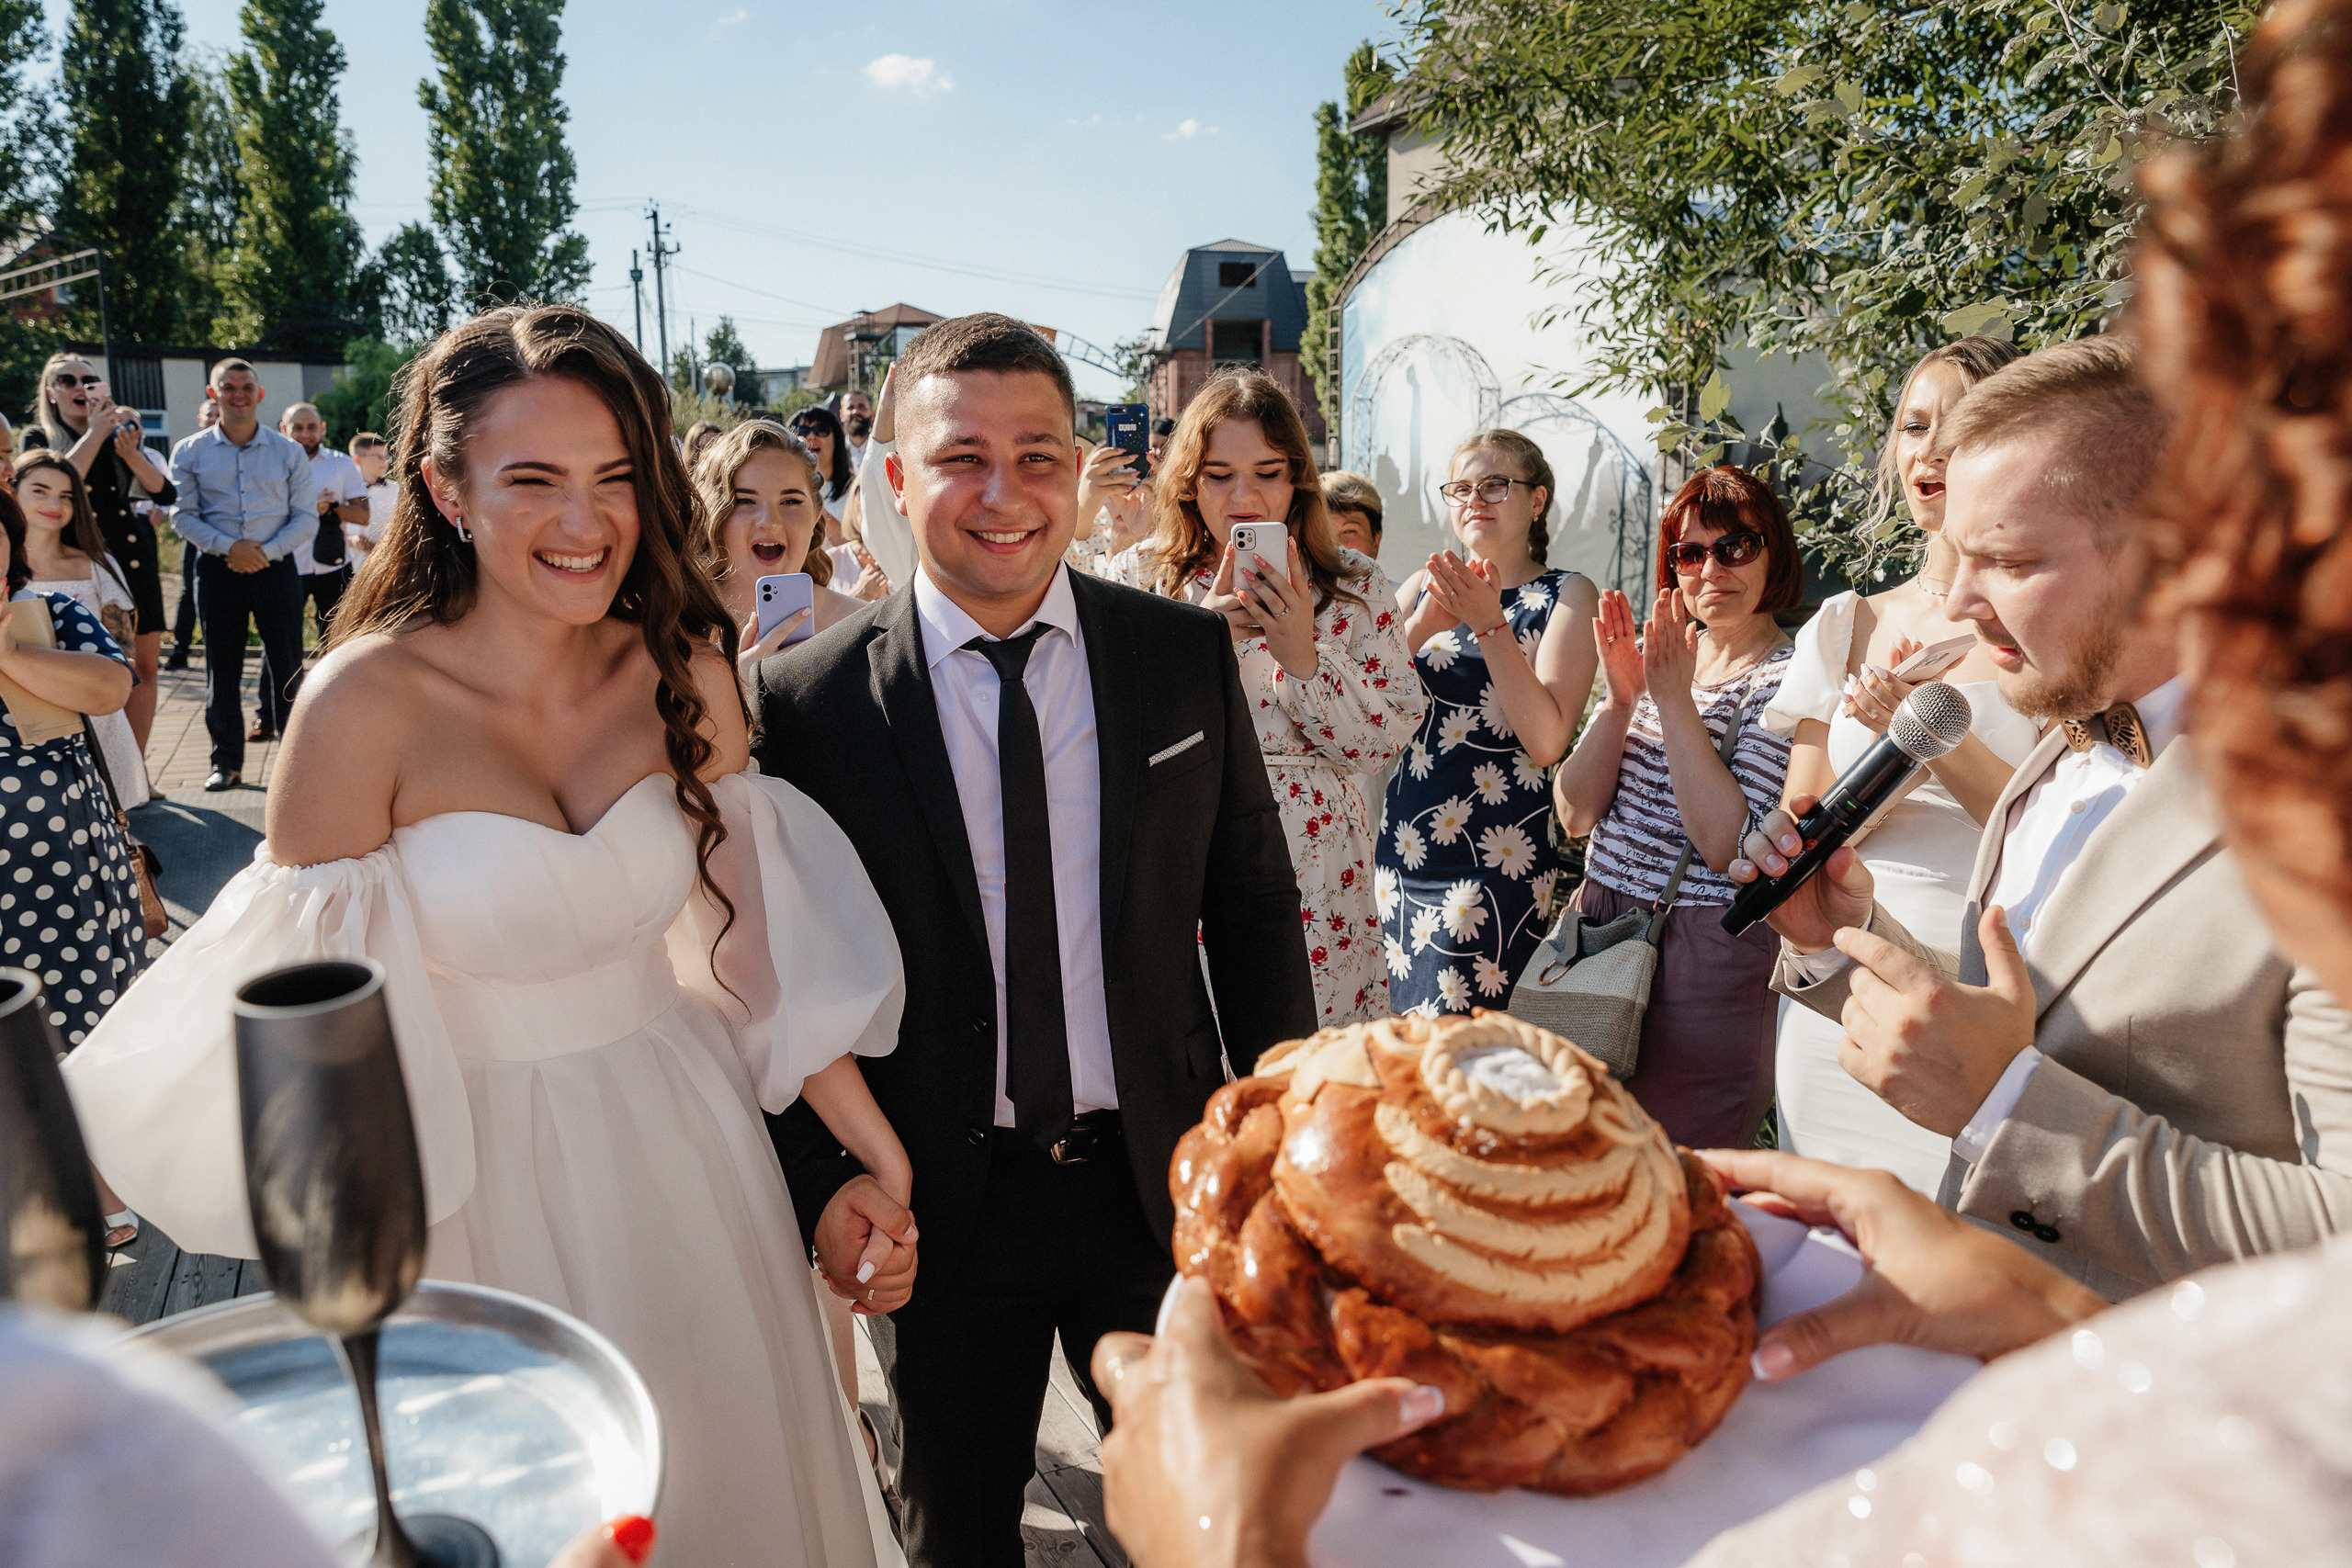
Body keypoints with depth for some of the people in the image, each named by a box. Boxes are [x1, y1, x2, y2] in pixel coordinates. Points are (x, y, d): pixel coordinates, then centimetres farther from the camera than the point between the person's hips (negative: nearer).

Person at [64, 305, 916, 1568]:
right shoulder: (366, 703, -17)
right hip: (480, 1190, -3)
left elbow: (755, 938, -1)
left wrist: (882, 1155, -3)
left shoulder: (685, 672, -6)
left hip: (681, 1157, 3)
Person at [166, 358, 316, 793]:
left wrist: (267, 551, -11)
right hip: (218, 571, 1)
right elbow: (183, 515, 2)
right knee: (222, 668, 5)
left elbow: (306, 517, 3)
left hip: (276, 567, -1)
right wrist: (228, 546, -14)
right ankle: (227, 762, 14)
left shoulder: (288, 452, 6)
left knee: (287, 665, -1)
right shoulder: (190, 452, 7)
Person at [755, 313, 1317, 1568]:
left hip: (1164, 1179, 2)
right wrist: (818, 1179, -11)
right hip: (936, 1206, -1)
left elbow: (1253, 905, 1)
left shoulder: (1187, 655, -4)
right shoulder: (809, 699, -10)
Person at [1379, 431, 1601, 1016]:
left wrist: (1489, 622, -16)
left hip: (1496, 862, -4)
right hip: (1399, 852, 4)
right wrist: (1423, 624, -13)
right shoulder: (1423, 586, 13)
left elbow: (1546, 741, -12)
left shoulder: (1566, 595, 2)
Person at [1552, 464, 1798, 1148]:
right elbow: (1575, 815, 2)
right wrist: (1620, 699, -11)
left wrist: (1674, 698, -19)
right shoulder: (1651, 655, 8)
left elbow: (1728, 846, -21)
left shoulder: (1787, 681, -10)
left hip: (1705, 957, -5)